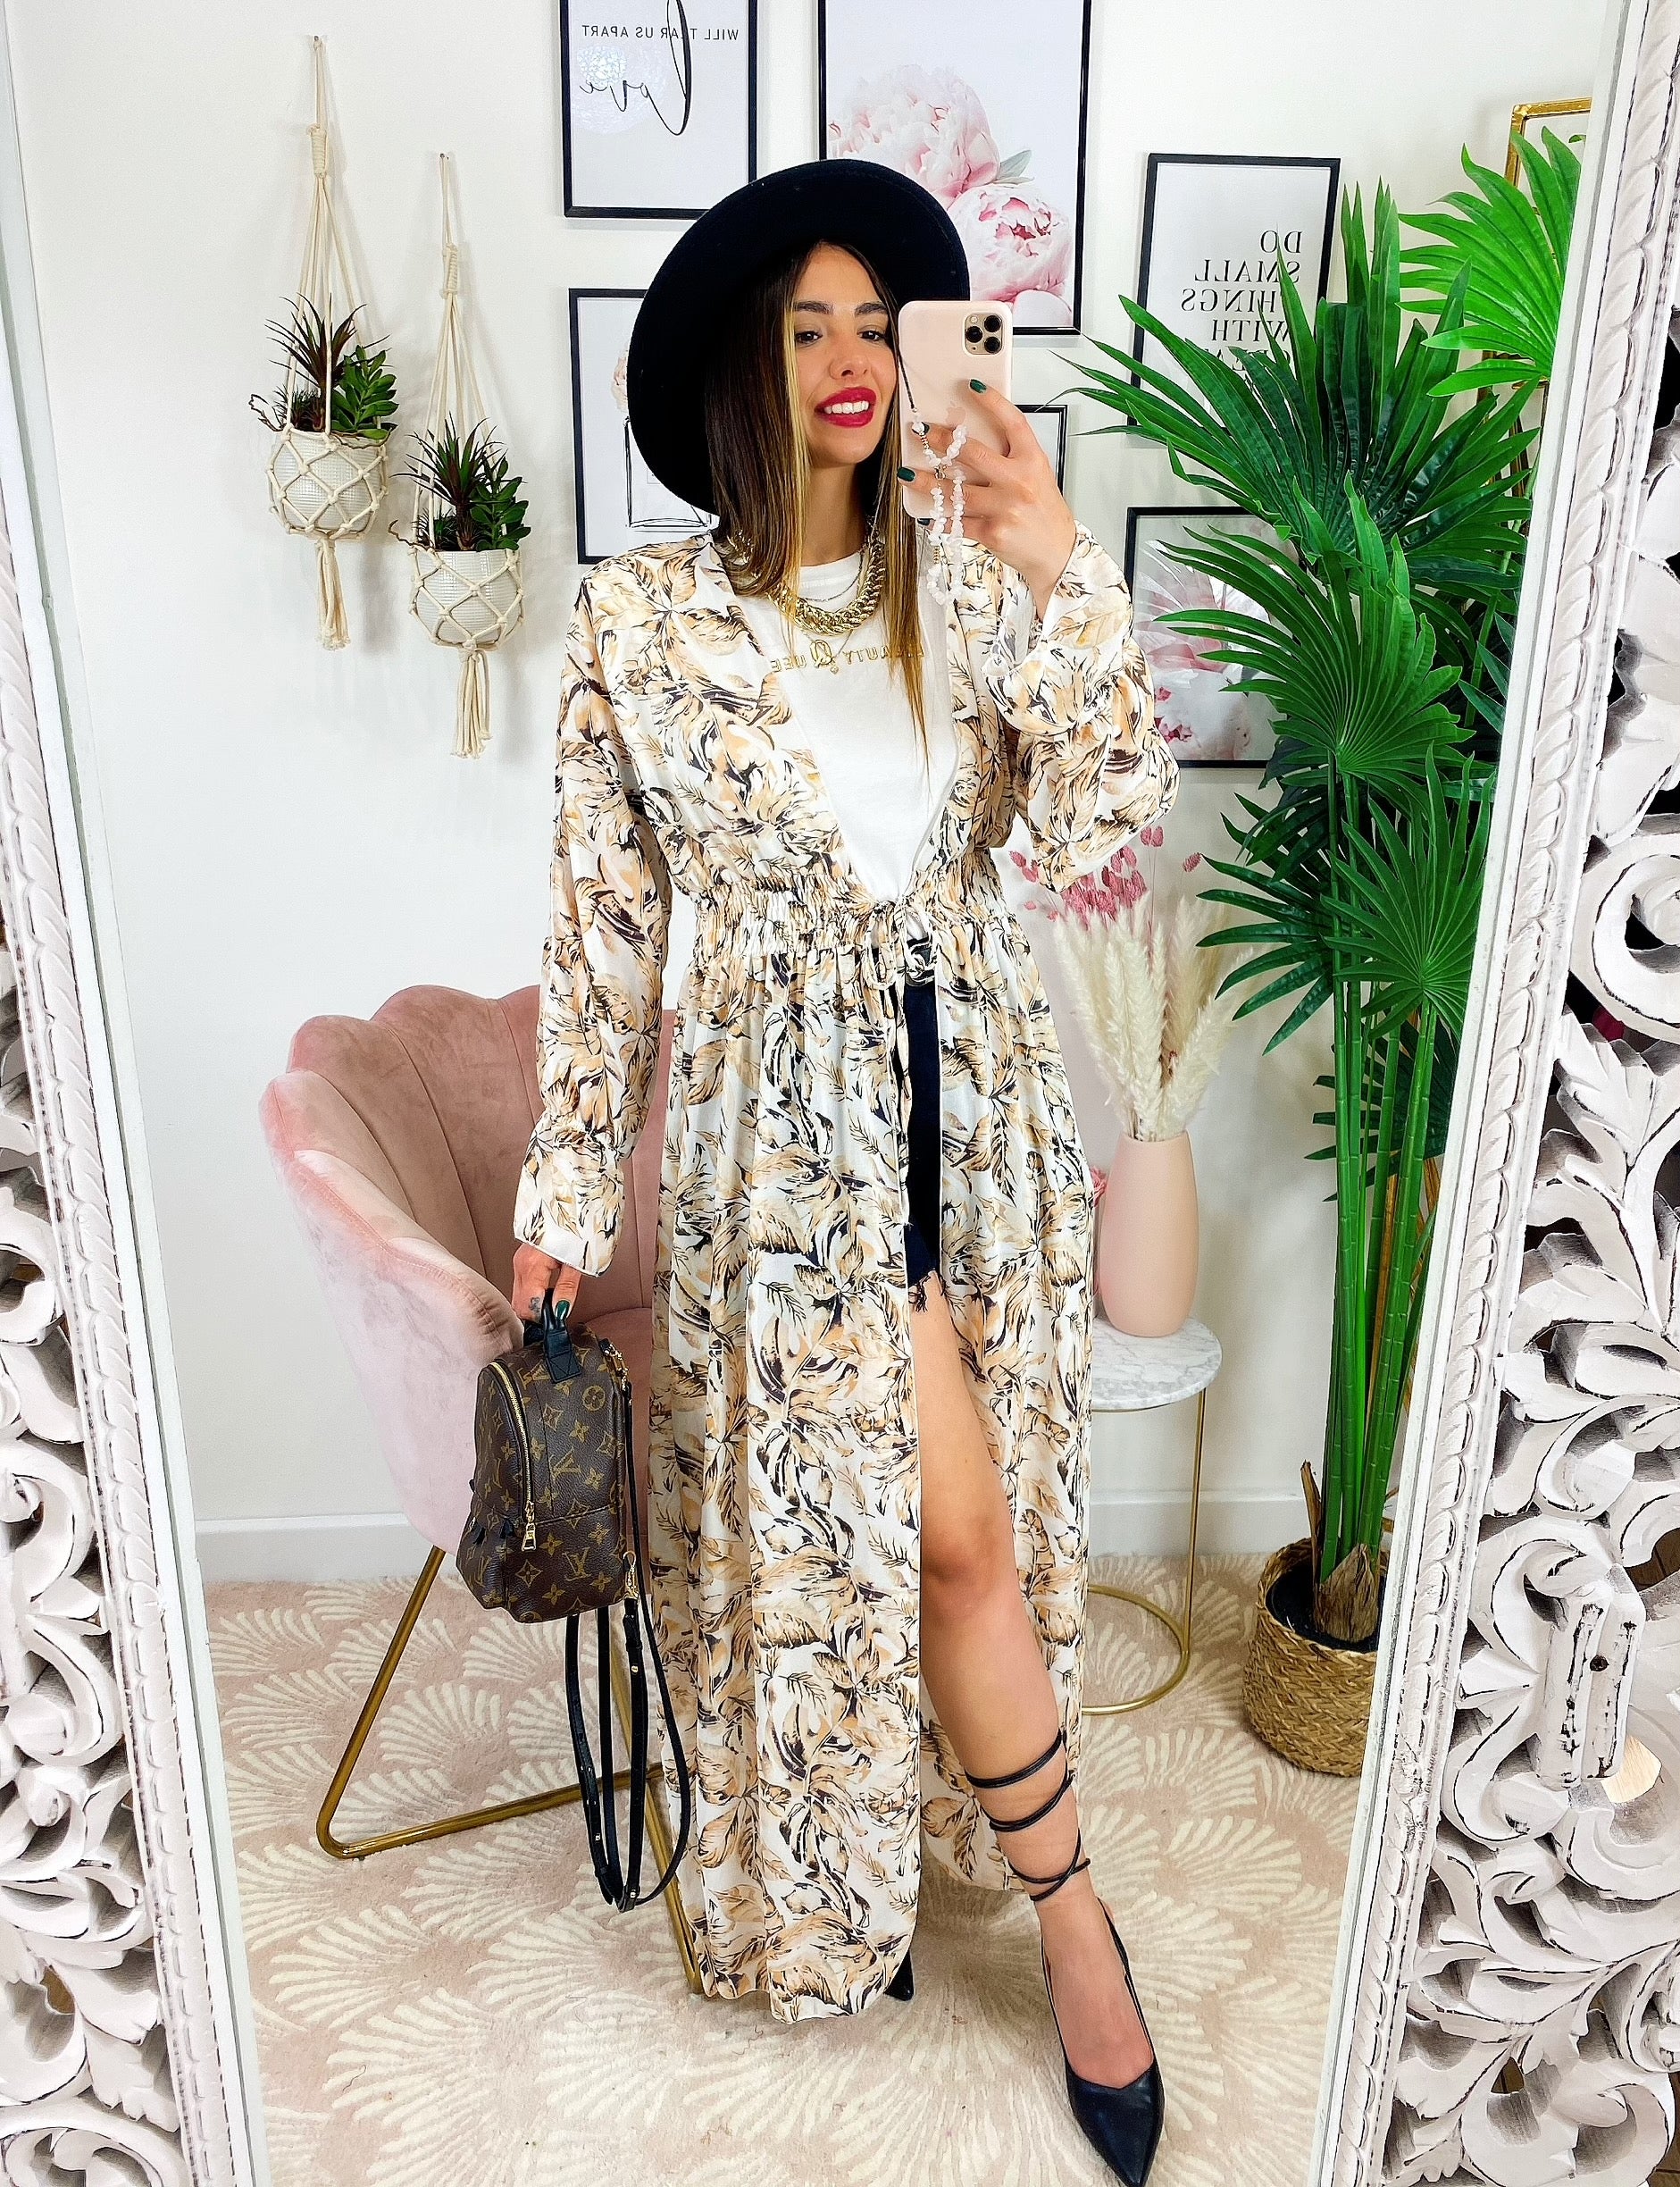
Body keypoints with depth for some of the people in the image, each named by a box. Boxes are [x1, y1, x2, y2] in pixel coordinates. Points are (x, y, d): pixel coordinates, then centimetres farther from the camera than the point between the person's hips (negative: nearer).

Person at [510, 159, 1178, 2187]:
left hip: (979, 1109, 4)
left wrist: (1059, 574, -17)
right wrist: (569, 1183, -1)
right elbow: (603, 921, -2)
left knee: (926, 1528, 14)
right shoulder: (642, 615, -4)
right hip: (784, 1127, -3)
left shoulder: (964, 589, 4)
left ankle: (865, 1851, 42)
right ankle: (1074, 1915, 25)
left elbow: (1102, 829, -7)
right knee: (949, 1532, 0)